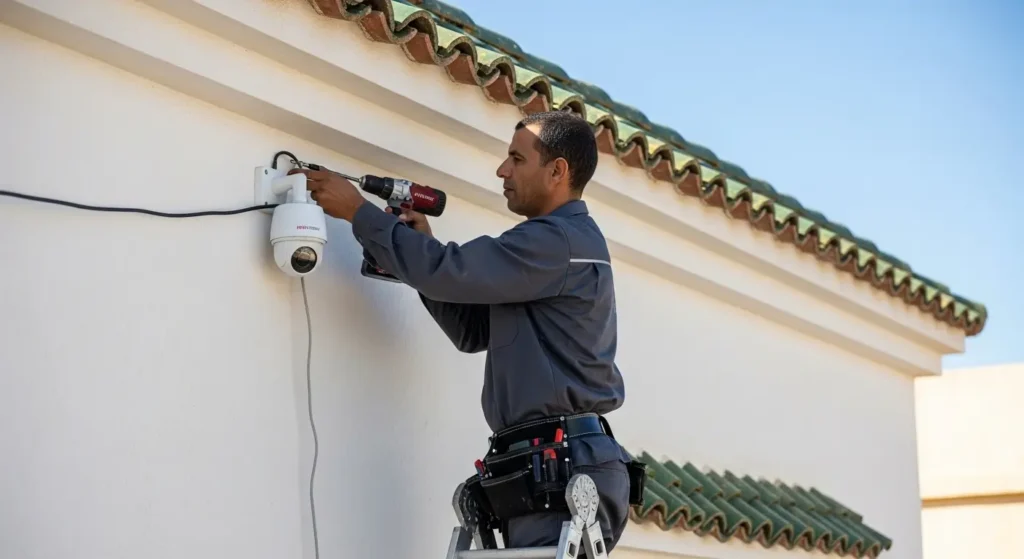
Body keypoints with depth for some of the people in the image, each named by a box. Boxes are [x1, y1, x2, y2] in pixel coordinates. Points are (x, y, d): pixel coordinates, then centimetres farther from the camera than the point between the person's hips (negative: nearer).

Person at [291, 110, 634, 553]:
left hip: (563, 468, -10)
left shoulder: (561, 239, -9)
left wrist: (357, 210, -7)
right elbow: (473, 330, 24)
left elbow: (450, 271, -18)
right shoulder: (563, 242, 25)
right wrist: (424, 247, 12)